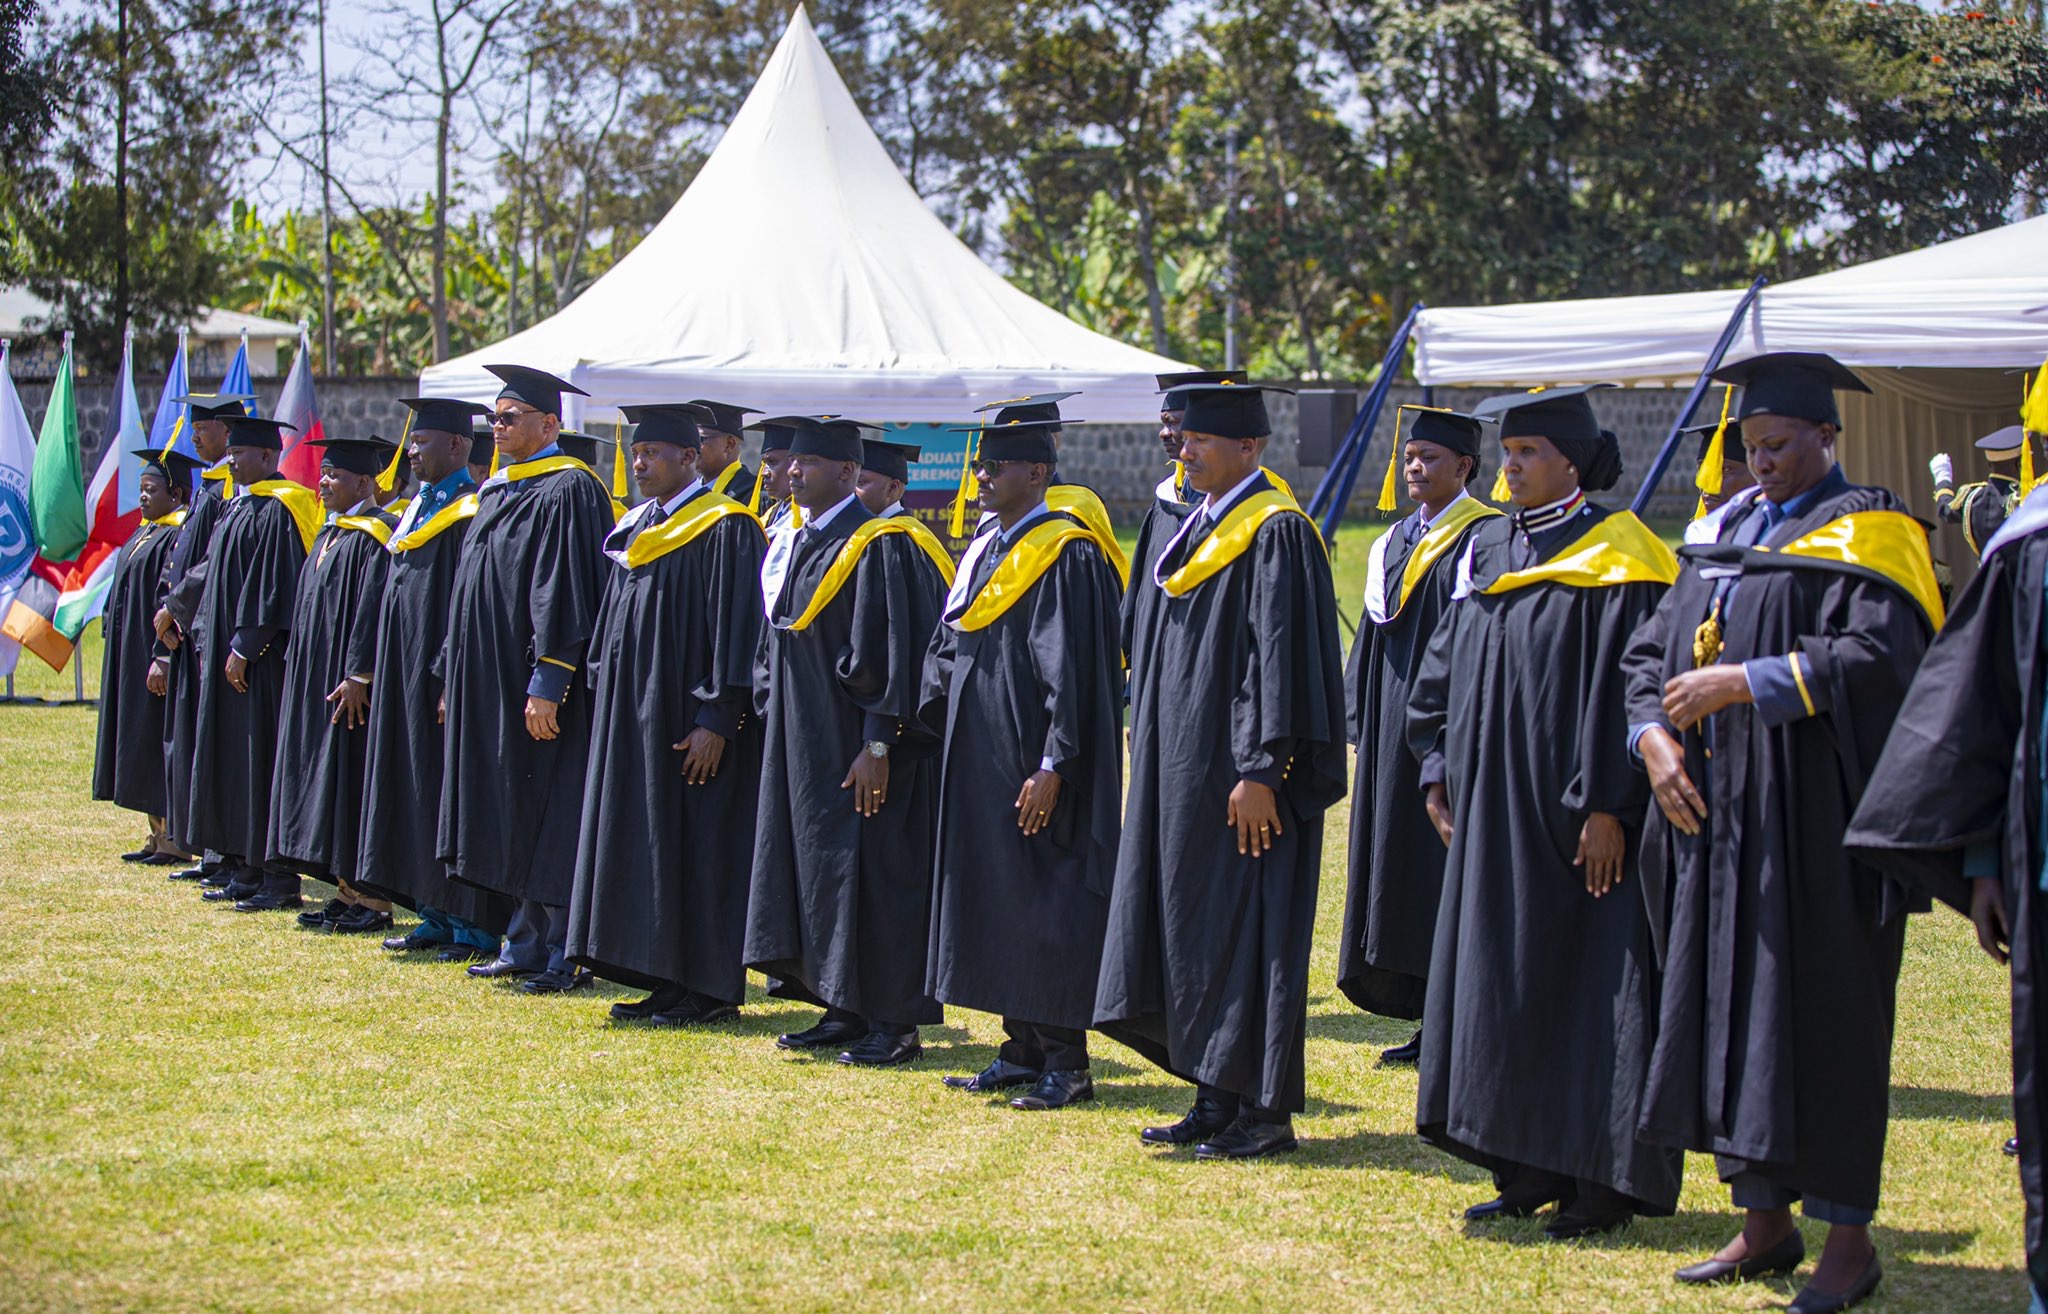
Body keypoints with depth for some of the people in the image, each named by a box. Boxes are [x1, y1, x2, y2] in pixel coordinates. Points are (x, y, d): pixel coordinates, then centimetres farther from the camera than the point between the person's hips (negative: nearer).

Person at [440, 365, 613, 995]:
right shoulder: (498, 490, 16)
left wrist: (547, 684, -23)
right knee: (519, 827, 12)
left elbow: (565, 595, -19)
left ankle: (567, 957, 0)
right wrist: (455, 678, 18)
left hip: (537, 687, -9)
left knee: (552, 827, -5)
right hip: (493, 691, 9)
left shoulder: (566, 492, -13)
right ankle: (528, 947, 18)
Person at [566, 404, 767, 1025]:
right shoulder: (636, 527, 14)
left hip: (687, 716, -9)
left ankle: (709, 989, 2)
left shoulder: (724, 527, -11)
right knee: (644, 844, 9)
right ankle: (665, 981, 15)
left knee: (696, 845, -4)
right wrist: (605, 705, 14)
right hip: (633, 714, 9)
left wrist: (716, 719, -20)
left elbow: (737, 626, -16)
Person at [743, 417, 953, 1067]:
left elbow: (889, 652, -18)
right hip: (799, 744, 9)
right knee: (816, 864, 11)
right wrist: (773, 721, 15)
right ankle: (844, 1012, 19)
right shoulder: (792, 544, 13)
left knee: (870, 869, -5)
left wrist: (878, 745, -22)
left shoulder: (878, 545, -14)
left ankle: (894, 1025, 0)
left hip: (853, 745, -9)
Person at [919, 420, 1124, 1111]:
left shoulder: (1068, 556, -13)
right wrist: (937, 718, 7)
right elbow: (947, 646, 20)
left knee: (1047, 906, -5)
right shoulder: (985, 550, 14)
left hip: (1033, 763, -9)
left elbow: (1076, 669, -18)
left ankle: (1066, 1063, 2)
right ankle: (1022, 1051, 19)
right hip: (980, 762, 9)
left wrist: (1052, 768, -22)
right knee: (995, 897, 11)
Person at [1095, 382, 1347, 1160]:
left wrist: (1262, 772, -23)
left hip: (1240, 780, -9)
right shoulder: (1201, 529, 15)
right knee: (1192, 934, 10)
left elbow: (1283, 656, -19)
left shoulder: (1276, 534, -13)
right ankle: (1217, 1101, 17)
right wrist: (1152, 754, 18)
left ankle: (1264, 1110, 3)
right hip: (1184, 771, 9)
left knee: (1246, 931, -4)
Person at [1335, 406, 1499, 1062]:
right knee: (1398, 855, 7)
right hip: (1396, 725, 8)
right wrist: (1364, 722, 13)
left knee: (1449, 859, -6)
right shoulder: (1397, 540, 16)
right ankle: (1431, 1024, 14)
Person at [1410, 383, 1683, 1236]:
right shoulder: (1487, 552, 12)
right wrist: (1440, 770, 8)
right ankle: (1529, 1173, 17)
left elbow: (1630, 685, -14)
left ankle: (1604, 1181, 3)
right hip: (1494, 813, 8)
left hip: (1575, 812, -7)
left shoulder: (1616, 560, -9)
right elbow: (1449, 671, 17)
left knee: (1589, 986, -3)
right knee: (1501, 980, 9)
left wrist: (1608, 805, -19)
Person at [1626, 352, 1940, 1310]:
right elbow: (1654, 647, 15)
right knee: (1729, 1010, 8)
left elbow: (1876, 654, -19)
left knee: (1823, 1018, -4)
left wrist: (1746, 683, -22)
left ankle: (1848, 1235, 4)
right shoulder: (1727, 530, 15)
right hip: (1720, 821, 7)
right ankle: (1764, 1222, 17)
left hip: (1816, 824, -7)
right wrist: (1654, 736, -3)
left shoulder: (1868, 531, -5)